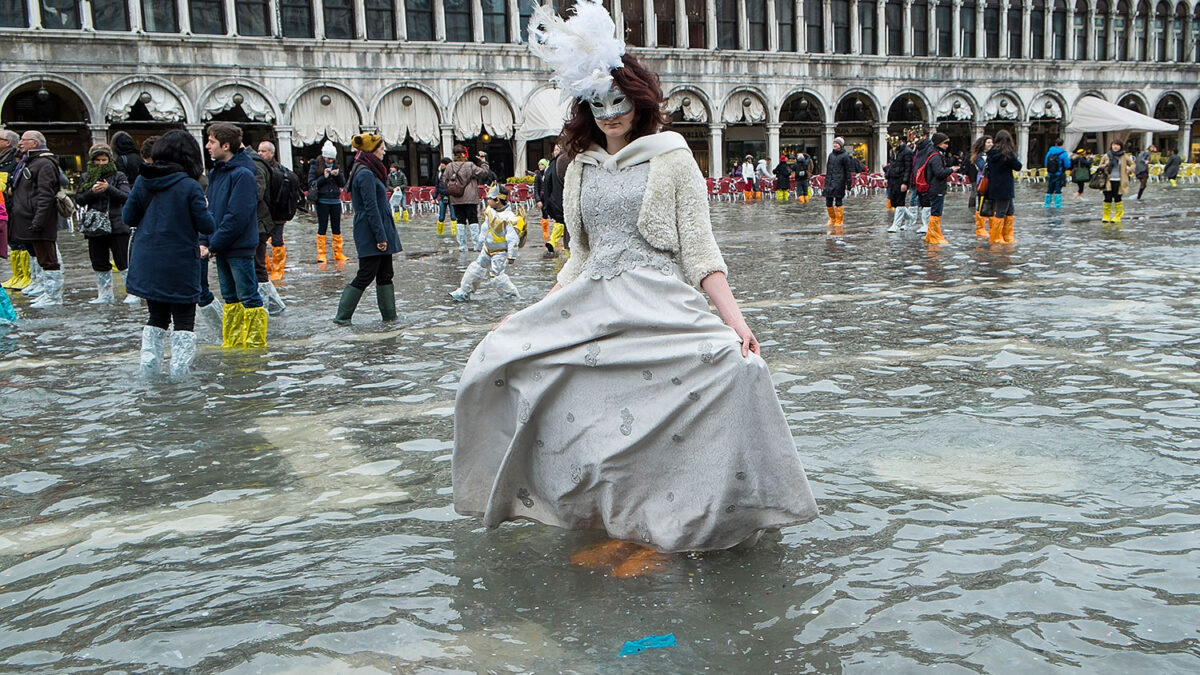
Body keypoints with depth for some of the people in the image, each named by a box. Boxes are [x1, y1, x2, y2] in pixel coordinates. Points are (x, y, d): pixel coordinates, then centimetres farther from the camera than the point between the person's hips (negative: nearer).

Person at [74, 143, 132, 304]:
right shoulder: (86, 178, 12)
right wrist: (92, 191, -12)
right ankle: (105, 295, 19)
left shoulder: (118, 177, 2)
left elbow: (126, 197, -10)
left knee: (123, 263, -4)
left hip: (117, 227, -4)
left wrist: (109, 188, -22)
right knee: (99, 263, 10)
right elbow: (79, 199, 5)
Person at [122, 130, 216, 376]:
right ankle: (180, 367, 4)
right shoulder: (190, 186, -13)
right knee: (184, 319, 7)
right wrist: (204, 209, 8)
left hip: (147, 263, 5)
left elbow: (128, 217, 6)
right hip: (180, 264, -4)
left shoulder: (142, 181, 0)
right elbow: (207, 226, -12)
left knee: (157, 316, 18)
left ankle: (149, 362, 17)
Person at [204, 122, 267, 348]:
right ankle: (232, 344, 23)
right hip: (221, 247, 9)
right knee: (230, 298, 15)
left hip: (239, 247, -9)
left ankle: (255, 344, 6)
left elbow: (237, 217, -19)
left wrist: (213, 245, -16)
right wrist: (205, 241, 2)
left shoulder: (242, 175, -15)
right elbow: (210, 210, 14)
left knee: (249, 297, -2)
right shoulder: (215, 172, 12)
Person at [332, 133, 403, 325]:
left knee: (385, 274, 11)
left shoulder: (368, 172, 15)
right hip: (371, 235, -10)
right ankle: (342, 316, 4)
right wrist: (381, 237, -20)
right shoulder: (366, 174, -16)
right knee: (365, 276, -3)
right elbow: (371, 208, -20)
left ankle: (390, 316, 15)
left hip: (379, 232, 10)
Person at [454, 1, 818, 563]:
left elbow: (699, 251, -2)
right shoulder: (581, 169, 15)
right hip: (592, 307, 5)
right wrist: (531, 315, 14)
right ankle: (610, 529, 10)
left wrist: (735, 321, -13)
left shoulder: (672, 160, 1)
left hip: (658, 306, -5)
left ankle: (648, 537, -4)